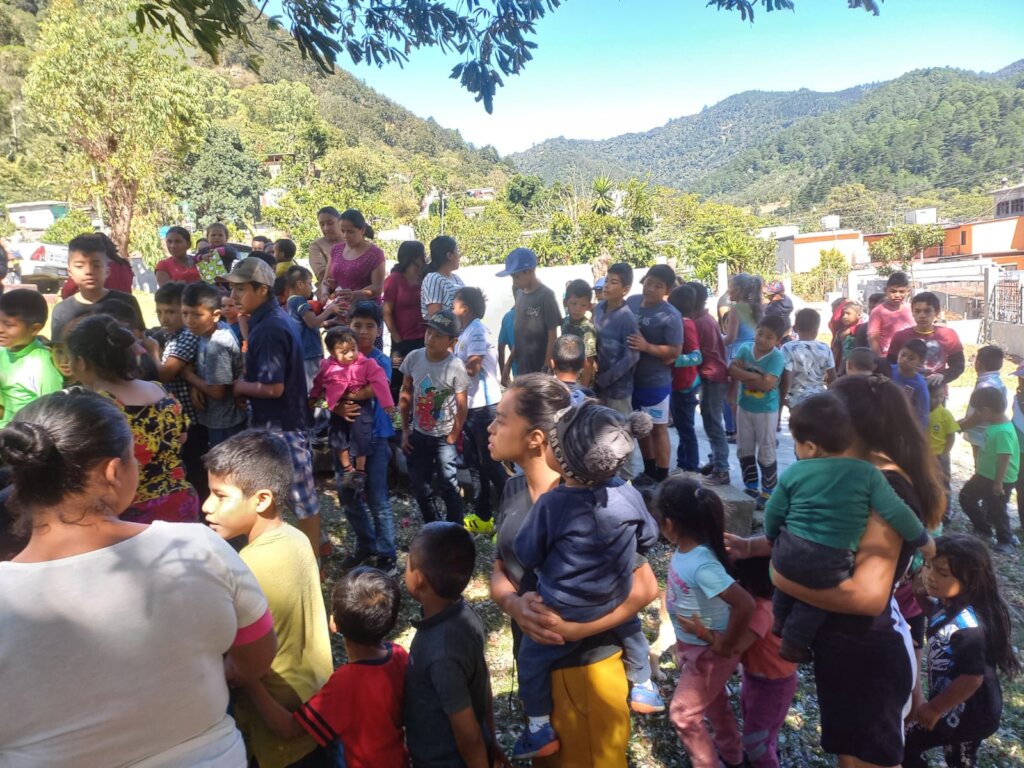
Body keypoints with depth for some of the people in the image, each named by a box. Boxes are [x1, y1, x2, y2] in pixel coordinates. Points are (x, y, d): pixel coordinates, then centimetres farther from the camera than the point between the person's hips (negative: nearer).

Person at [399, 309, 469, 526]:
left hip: (444, 436, -4)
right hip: (418, 434, 4)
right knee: (419, 484, 13)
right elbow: (406, 394, 2)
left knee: (449, 487, -1)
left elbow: (462, 406, -11)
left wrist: (453, 438, -8)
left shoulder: (456, 367, -20)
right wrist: (405, 430, 2)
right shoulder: (413, 357, -9)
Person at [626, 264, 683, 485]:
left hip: (656, 382, -6)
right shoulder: (631, 302, 1)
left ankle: (662, 479, 20)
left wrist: (646, 346, -27)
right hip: (631, 378, 6)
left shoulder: (670, 316, -16)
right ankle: (649, 471, 36)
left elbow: (675, 351, -16)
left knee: (658, 428, 6)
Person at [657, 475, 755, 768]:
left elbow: (745, 604, -40)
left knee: (683, 714, 6)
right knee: (713, 702, 28)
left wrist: (726, 646, -26)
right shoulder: (685, 548, -12)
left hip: (709, 651, -8)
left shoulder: (701, 565, -36)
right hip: (692, 645, 8)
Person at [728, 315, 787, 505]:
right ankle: (751, 487, 31)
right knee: (744, 450, 15)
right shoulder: (745, 349, -3)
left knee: (766, 453, 6)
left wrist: (744, 377, -16)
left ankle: (768, 492, 19)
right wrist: (755, 377, -22)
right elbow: (732, 370, -14)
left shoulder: (777, 357, -17)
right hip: (744, 407, 5)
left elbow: (767, 384, -27)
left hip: (766, 411, -5)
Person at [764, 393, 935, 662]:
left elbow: (773, 513, 6)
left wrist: (773, 539, 26)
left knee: (790, 582, 33)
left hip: (787, 552, 3)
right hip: (829, 565, -2)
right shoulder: (867, 473, -7)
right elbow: (897, 513, -7)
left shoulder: (794, 473, -2)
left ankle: (780, 624, 50)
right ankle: (794, 644, 32)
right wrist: (924, 541, 10)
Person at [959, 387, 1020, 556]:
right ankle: (984, 529, 32)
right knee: (966, 497, 18)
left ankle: (1005, 542, 29)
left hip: (999, 480, -9)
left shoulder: (1003, 432, -29)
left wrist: (998, 483, -24)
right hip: (984, 475, 9)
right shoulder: (993, 424, 1)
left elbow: (1005, 458, -29)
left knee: (997, 511, 7)